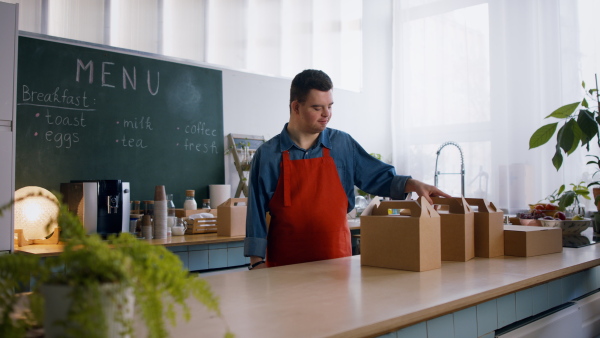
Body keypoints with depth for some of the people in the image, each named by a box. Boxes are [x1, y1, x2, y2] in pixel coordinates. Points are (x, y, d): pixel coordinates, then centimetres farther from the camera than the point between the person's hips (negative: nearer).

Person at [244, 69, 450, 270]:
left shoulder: (343, 144, 4)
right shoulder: (268, 155, -3)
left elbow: (379, 177, 9)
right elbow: (257, 212, -1)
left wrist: (412, 184, -9)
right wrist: (257, 263, -4)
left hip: (337, 259, 2)